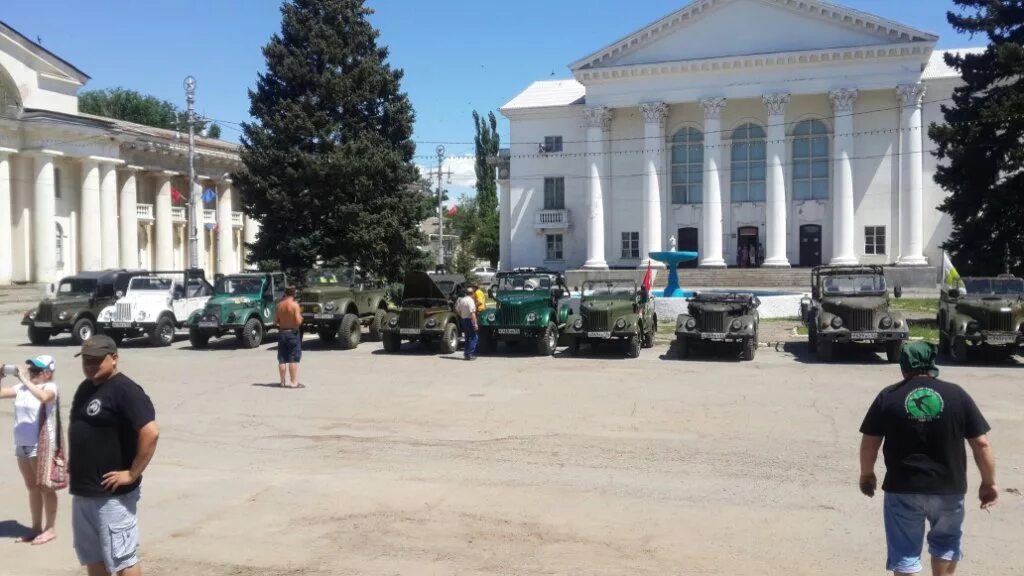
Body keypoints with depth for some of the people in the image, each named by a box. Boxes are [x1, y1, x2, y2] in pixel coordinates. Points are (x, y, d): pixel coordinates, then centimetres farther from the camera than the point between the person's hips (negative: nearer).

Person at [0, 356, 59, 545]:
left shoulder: (50, 387, -13)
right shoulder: (22, 387, 6)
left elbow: (44, 397, -35)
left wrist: (25, 379, -30)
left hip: (42, 445, -7)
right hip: (21, 444, 7)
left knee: (45, 488, 3)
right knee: (32, 487, 16)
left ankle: (49, 529, 13)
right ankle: (36, 528, 26)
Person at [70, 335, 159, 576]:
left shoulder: (125, 391, -17)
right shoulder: (85, 388, 12)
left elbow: (150, 432, -26)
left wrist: (132, 474, -21)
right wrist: (74, 462, 14)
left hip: (112, 494, -9)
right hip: (82, 490, 9)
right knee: (92, 555, 18)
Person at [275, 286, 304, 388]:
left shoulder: (279, 305, 2)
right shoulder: (295, 305, -13)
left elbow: (275, 321, 5)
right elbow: (298, 322, -18)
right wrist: (300, 315, 2)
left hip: (281, 333, 5)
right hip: (293, 333, -5)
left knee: (282, 359, 10)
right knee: (294, 359, -1)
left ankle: (283, 382, 14)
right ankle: (294, 382, -2)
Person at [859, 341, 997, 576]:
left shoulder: (888, 397, -3)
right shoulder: (957, 395, -1)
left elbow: (869, 443, -1)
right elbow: (981, 443, -2)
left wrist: (867, 473, 15)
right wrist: (989, 482, 9)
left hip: (902, 489, -1)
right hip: (949, 488, 1)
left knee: (904, 552, 9)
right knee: (946, 543, 25)